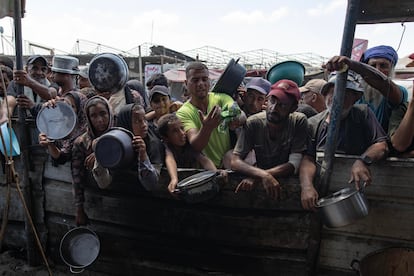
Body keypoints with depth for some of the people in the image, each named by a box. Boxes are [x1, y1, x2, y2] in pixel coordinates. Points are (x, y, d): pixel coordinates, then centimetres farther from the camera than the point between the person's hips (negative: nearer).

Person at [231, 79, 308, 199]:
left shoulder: (299, 121, -14)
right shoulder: (253, 123, -13)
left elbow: (294, 165, -18)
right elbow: (235, 161, -16)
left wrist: (255, 177, -28)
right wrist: (263, 175, -34)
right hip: (261, 179, 0)